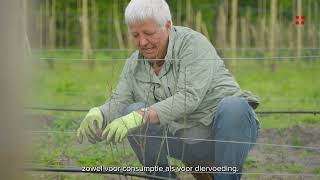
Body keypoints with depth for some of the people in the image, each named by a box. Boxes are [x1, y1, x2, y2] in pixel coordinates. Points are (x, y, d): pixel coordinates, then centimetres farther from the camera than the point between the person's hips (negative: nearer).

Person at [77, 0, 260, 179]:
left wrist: (142, 116, -40)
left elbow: (188, 98, -29)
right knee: (131, 111, -13)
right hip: (187, 143, 5)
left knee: (233, 106, -36)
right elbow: (118, 103, -3)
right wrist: (98, 115, -27)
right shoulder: (134, 65, 2)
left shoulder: (193, 43, -17)